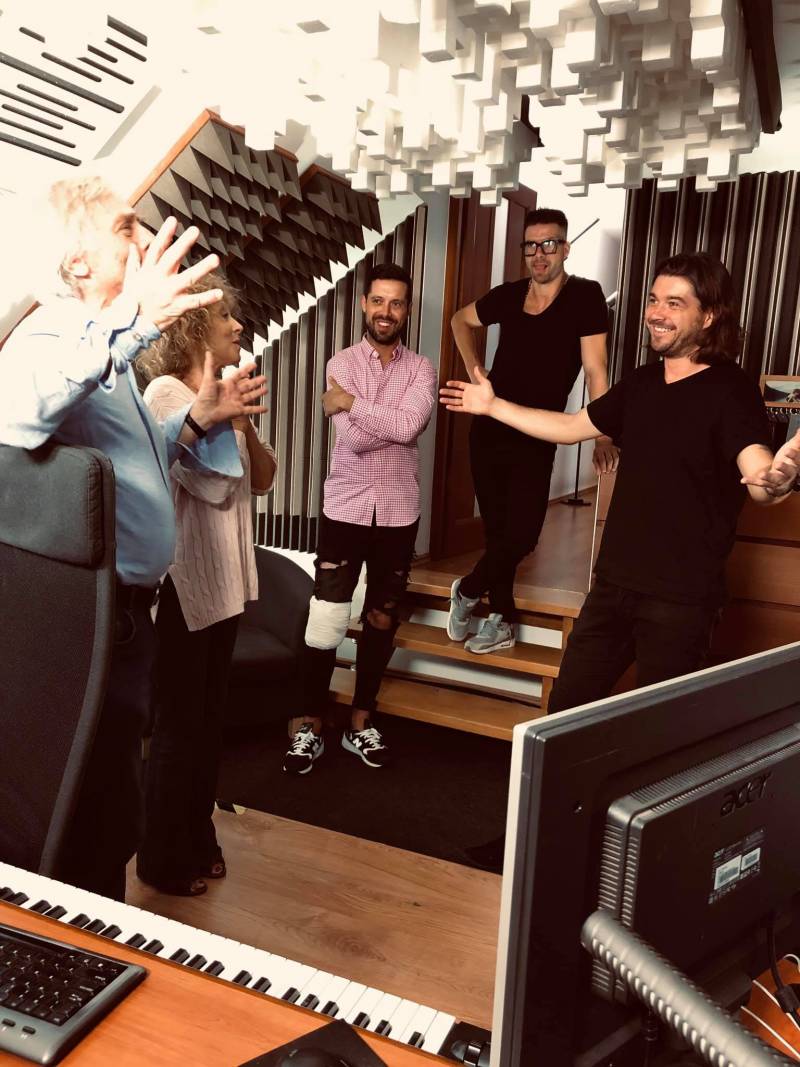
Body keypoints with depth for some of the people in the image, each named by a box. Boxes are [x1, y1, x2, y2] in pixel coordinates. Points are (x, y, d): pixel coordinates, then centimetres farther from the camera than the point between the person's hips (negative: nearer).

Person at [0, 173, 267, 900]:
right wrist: (132, 323, -52)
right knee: (100, 819, 5)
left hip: (123, 611, 10)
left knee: (111, 806, 25)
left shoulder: (103, 346, 15)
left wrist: (200, 419, 6)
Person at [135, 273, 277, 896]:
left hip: (223, 577, 8)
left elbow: (262, 479, 8)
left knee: (209, 720, 18)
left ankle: (198, 841, 35)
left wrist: (244, 420, -6)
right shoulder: (165, 394, -15)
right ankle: (162, 860, 25)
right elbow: (215, 484, -24)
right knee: (179, 726, 5)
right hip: (181, 583, -8)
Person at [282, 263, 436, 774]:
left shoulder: (421, 369, 2)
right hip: (346, 509, -1)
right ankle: (309, 724, 15)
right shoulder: (342, 364, -1)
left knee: (382, 620, 12)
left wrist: (351, 403, -14)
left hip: (399, 513, 2)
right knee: (326, 621, -1)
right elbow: (353, 439, -14)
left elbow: (409, 426, -18)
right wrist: (393, 421, -10)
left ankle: (362, 721, 27)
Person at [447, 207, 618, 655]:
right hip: (490, 428, 4)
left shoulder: (585, 295, -9)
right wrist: (475, 370, 10)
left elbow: (595, 370, -16)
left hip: (537, 437, -3)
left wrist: (604, 436, -20)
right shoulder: (509, 295, 4)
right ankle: (501, 621, 24)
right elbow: (461, 321, 23)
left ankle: (468, 591, 19)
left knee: (521, 535, -8)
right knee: (497, 529, 9)